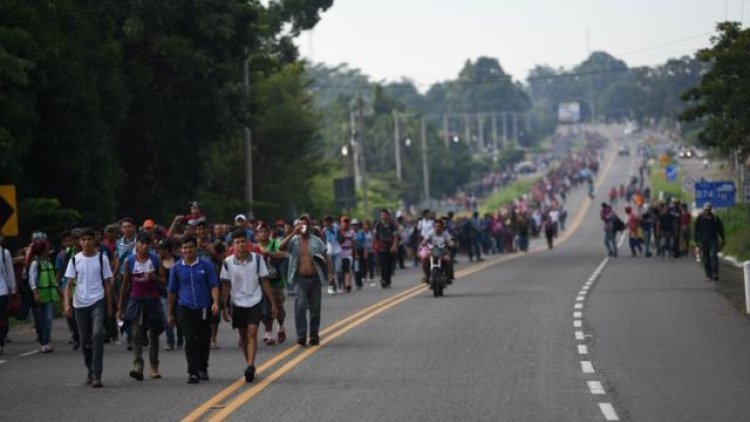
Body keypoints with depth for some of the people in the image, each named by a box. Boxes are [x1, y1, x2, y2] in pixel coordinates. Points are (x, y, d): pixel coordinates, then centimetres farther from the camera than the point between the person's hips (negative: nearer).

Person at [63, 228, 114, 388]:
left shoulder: (102, 258, 1)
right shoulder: (75, 260, 4)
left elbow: (107, 283, 5)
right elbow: (69, 283, 3)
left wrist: (109, 305, 3)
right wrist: (67, 304, -9)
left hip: (97, 302, -2)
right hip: (79, 303, 3)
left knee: (97, 336, -17)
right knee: (85, 340, 10)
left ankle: (97, 375, -19)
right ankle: (90, 371, 27)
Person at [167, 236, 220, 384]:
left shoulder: (206, 266, 2)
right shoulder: (177, 268, 6)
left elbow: (214, 285, 2)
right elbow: (172, 291, 13)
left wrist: (215, 302, -15)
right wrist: (170, 313, 14)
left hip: (204, 309, 0)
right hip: (184, 309, 0)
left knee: (204, 341, 8)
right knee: (190, 341, -10)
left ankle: (203, 369, 27)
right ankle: (193, 372, -10)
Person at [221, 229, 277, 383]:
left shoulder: (257, 259, -5)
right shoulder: (228, 262, -3)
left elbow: (264, 282, 1)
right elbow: (226, 286, 4)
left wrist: (272, 303, 1)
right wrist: (225, 307, 1)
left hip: (254, 302, -2)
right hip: (237, 304, 2)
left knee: (252, 333, -15)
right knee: (243, 336, 10)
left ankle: (250, 366, -23)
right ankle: (250, 366, 22)